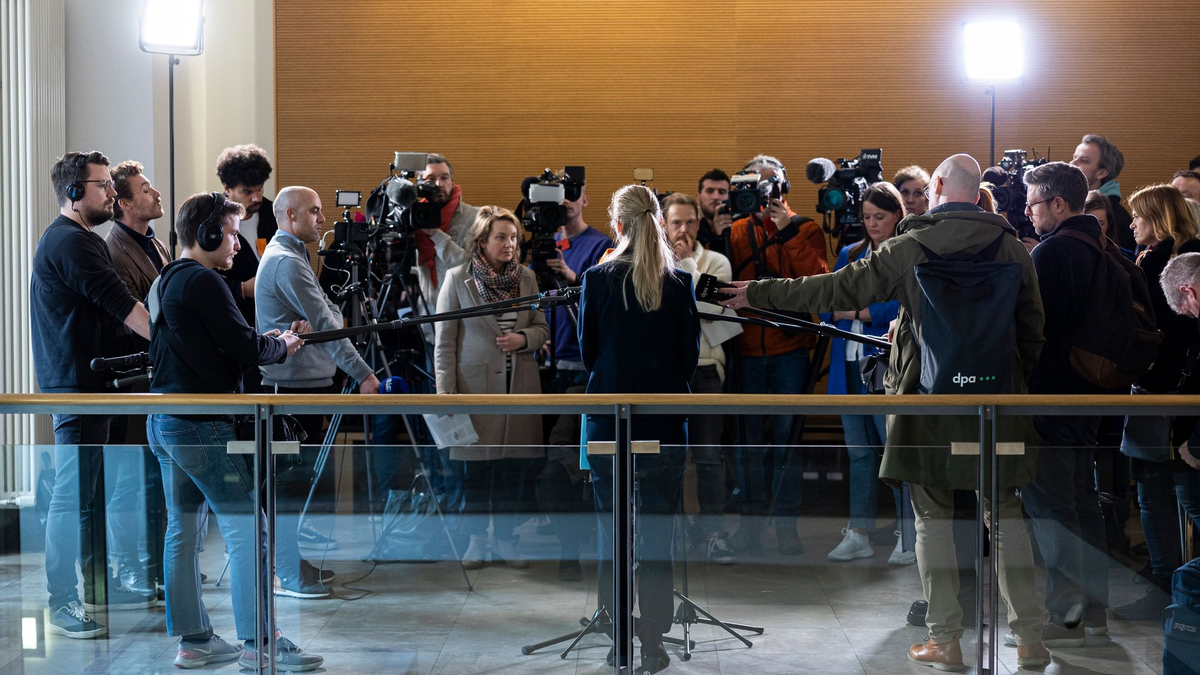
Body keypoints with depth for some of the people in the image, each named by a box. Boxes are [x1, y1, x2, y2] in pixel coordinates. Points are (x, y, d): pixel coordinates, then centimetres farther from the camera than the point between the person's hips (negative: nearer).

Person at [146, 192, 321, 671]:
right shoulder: (203, 281, -14)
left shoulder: (164, 283, 16)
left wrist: (268, 340, 12)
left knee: (181, 532, 11)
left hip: (163, 421, 10)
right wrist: (282, 346, 3)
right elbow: (246, 349, -16)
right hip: (201, 425, -10)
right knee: (247, 530, -7)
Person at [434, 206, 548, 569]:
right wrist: (445, 390, -7)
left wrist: (523, 338, -9)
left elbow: (541, 327, 14)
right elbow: (444, 339, -2)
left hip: (519, 384, 3)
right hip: (476, 384, -3)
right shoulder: (458, 278, -2)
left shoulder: (526, 277, 8)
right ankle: (476, 539, 14)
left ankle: (505, 538, 17)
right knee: (476, 467, 3)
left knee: (511, 466, 6)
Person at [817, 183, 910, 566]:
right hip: (850, 364, 6)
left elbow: (901, 307, -14)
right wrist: (872, 313, -9)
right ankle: (858, 534, 15)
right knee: (859, 452, 10)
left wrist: (853, 310, -8)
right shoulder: (850, 255, 17)